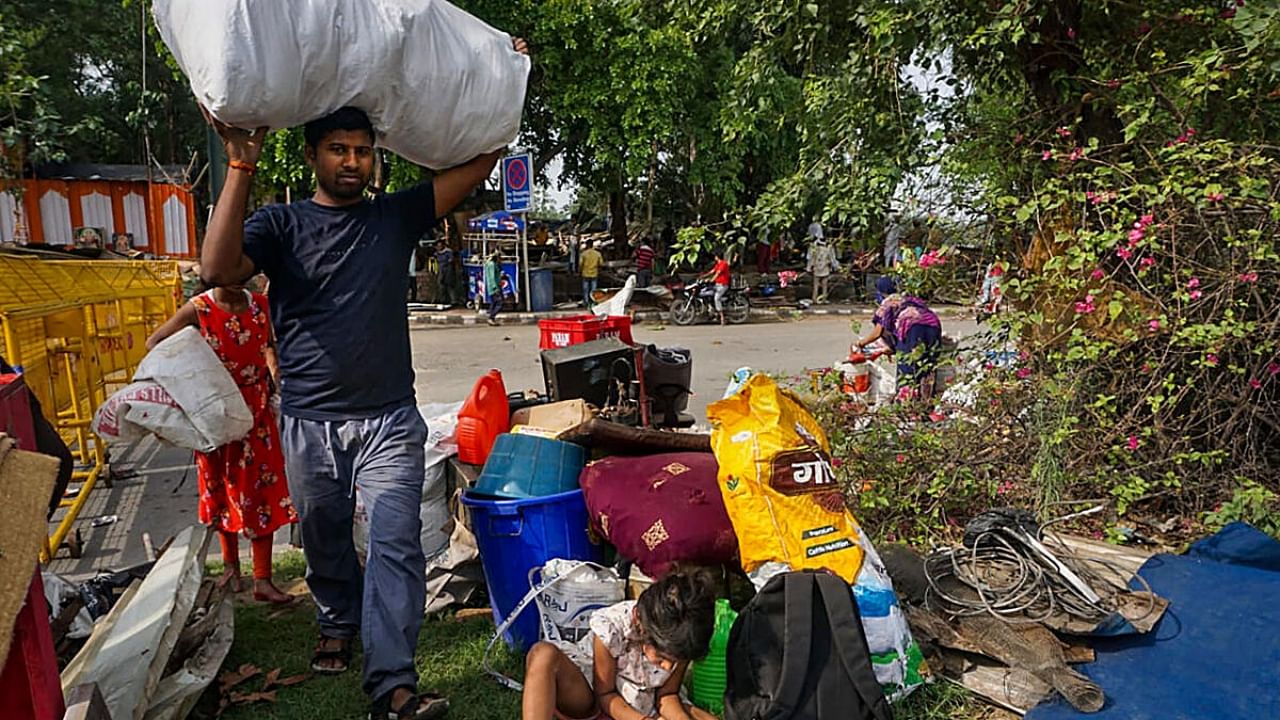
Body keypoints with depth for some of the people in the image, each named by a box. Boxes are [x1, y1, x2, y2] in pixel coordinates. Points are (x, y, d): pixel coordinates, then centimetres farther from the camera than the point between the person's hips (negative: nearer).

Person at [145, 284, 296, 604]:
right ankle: (231, 563, 35)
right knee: (223, 488, 13)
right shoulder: (198, 309, -10)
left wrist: (274, 367, -4)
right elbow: (154, 342, -1)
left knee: (262, 490, 1)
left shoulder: (260, 305, -2)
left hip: (256, 413, 2)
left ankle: (262, 580, 7)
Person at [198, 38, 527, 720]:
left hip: (389, 419, 0)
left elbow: (479, 162, 5)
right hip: (309, 421, 1)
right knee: (325, 542, 18)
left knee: (395, 545, -9)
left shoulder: (395, 216, 5)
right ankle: (340, 624, 44)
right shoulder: (280, 223, 1)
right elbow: (218, 268, -18)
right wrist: (241, 166, -23)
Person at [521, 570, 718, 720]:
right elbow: (605, 694, -16)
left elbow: (667, 696, -7)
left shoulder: (681, 640, -19)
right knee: (543, 655, -36)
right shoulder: (611, 626, -28)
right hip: (588, 695, -3)